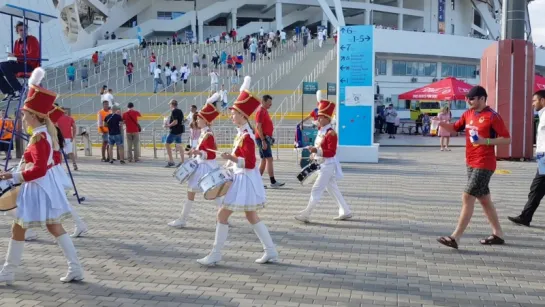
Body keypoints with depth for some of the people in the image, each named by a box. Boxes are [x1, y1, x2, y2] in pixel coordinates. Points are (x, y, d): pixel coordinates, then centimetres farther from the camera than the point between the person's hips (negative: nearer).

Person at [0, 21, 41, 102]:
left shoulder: (32, 39, -2)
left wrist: (16, 56, -18)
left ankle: (18, 90, -20)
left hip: (30, 65, -7)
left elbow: (33, 55, -17)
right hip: (20, 64, 7)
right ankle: (8, 92, -8)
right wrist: (12, 57, -11)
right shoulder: (17, 42, 17)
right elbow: (15, 56, 14)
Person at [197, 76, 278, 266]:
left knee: (222, 214, -3)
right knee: (252, 216, 14)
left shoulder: (246, 137, -19)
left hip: (244, 180, -10)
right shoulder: (242, 133, 9)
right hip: (240, 178, 10)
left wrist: (230, 158, -29)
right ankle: (271, 252, 20)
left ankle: (215, 255, 6)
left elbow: (250, 163, -24)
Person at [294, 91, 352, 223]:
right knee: (332, 189, 16)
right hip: (322, 164, 10)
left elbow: (331, 152, -24)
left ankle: (306, 214, -1)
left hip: (328, 165, -10)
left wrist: (317, 150, -31)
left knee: (316, 190, -6)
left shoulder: (331, 134, -19)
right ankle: (345, 212, 24)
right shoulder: (321, 131, 8)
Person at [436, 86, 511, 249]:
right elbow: (455, 128, 16)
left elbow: (507, 139, -11)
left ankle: (455, 238, -9)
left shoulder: (492, 116, -13)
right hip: (471, 163, 8)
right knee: (484, 199, 15)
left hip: (484, 165, -8)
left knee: (467, 198, -11)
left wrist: (486, 141, -24)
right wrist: (441, 123, -4)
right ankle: (498, 234, 27)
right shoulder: (468, 114, 8)